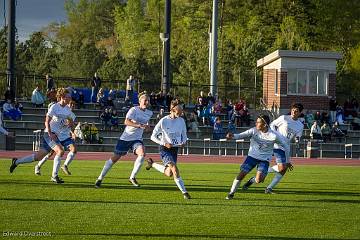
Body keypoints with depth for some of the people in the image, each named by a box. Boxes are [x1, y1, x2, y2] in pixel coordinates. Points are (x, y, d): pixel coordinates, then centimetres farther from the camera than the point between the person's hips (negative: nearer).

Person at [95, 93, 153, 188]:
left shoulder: (149, 113, 9)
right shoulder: (134, 110, -10)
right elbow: (126, 122, -24)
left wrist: (146, 127, 4)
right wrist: (139, 125, -33)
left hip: (137, 139, 4)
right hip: (125, 138, -4)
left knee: (142, 153, -25)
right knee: (115, 158, 0)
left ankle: (132, 177, -13)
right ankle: (100, 178, 14)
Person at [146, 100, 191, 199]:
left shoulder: (181, 121, -1)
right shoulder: (163, 121, -14)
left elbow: (184, 135, 13)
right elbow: (153, 136, -8)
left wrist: (183, 142, -9)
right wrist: (164, 144, -20)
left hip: (175, 149, 6)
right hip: (165, 149, -6)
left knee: (169, 173, 9)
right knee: (175, 169, -23)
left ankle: (152, 164, 34)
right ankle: (184, 192, -16)